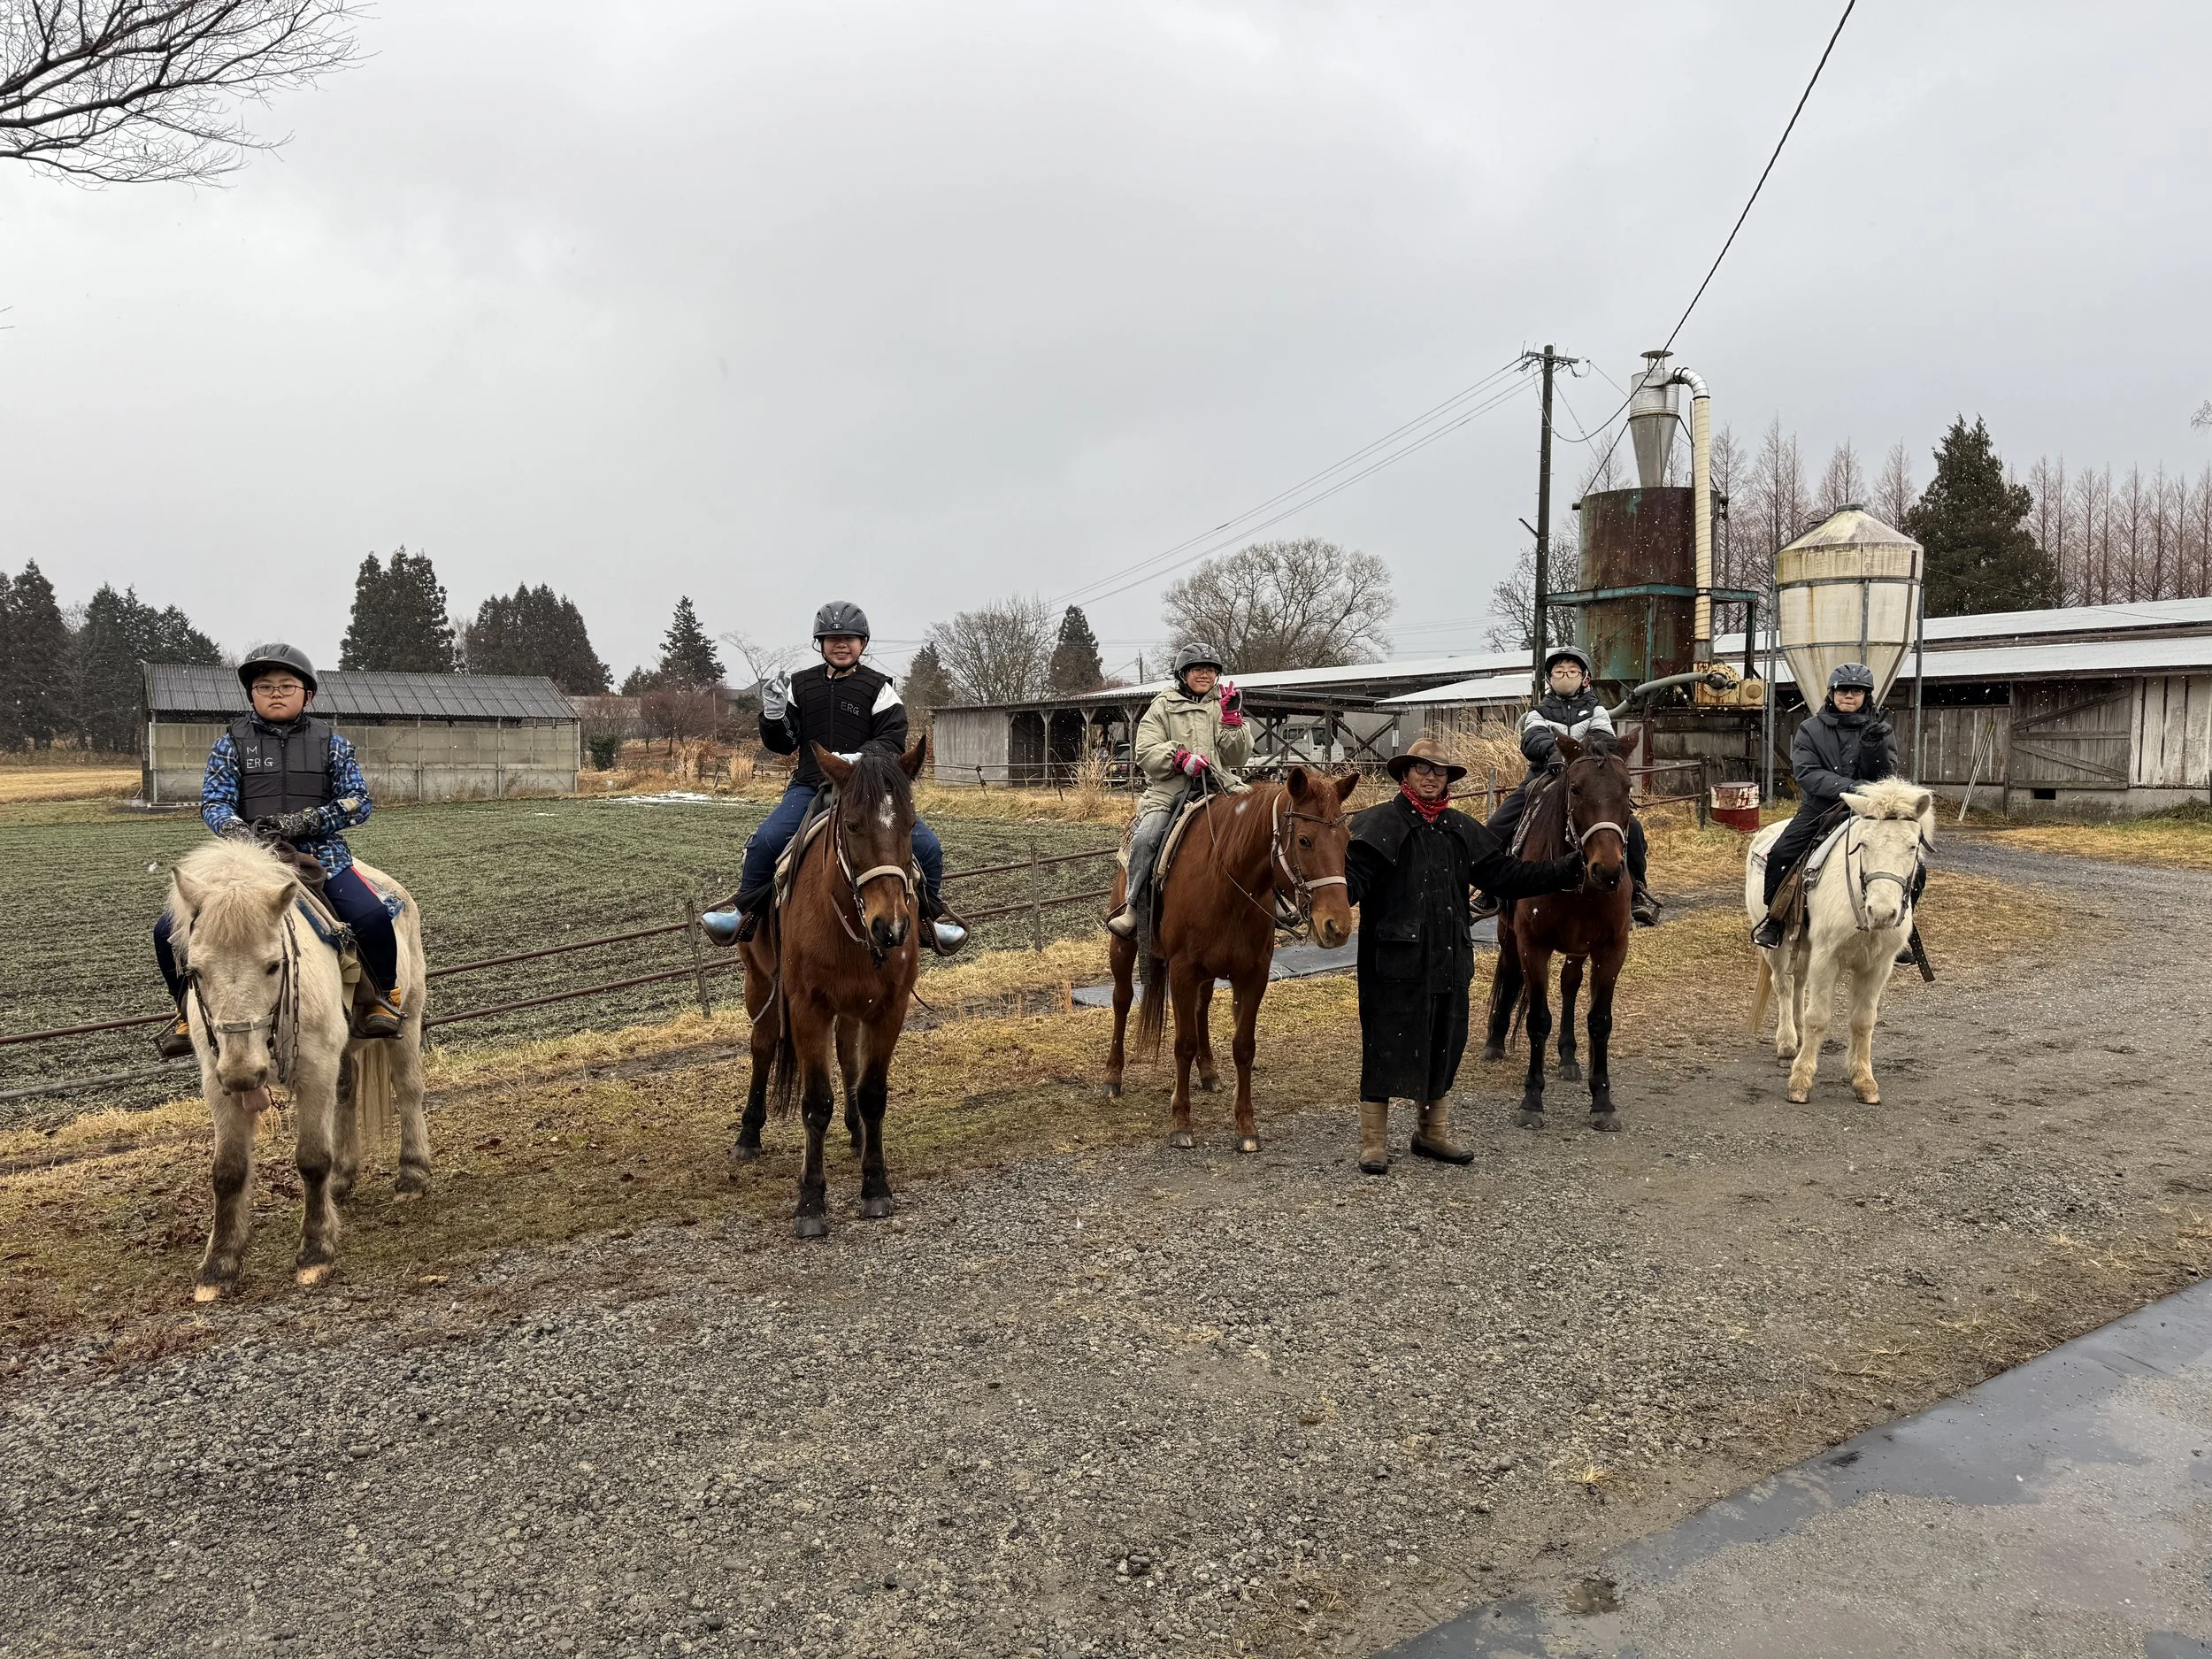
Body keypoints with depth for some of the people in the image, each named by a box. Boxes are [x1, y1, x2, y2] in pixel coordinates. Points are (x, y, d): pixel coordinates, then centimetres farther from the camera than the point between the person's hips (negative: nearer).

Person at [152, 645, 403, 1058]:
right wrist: (238, 830, -24)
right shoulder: (232, 743, 9)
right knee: (171, 929, -12)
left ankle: (383, 997, -4)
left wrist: (302, 821, -14)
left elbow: (359, 801, 1)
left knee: (371, 916, -29)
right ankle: (190, 1010, 15)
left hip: (319, 854, -2)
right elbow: (214, 802, 0)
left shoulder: (329, 742, 8)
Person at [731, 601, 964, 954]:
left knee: (926, 845, -15)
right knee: (764, 841, -21)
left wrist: (862, 759, -28)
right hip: (810, 788, 1)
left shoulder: (879, 688, 0)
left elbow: (893, 742, -8)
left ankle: (931, 914, 11)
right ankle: (746, 914, 3)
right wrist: (773, 713, -10)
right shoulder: (800, 685, 8)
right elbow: (783, 744, 10)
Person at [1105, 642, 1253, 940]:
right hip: (1168, 791, -1)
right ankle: (1132, 909, -18)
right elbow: (1145, 752, 2)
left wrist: (1231, 719, -3)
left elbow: (1239, 757, 9)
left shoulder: (1224, 706, 18)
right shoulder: (1163, 706, 14)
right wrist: (1180, 758, -14)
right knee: (1145, 838, -27)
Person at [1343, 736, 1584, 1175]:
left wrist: (1570, 868, 7)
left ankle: (1434, 1133, 32)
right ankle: (1374, 1142, 11)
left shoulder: (1461, 829, 11)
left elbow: (1507, 874, 12)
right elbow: (1355, 874, -20)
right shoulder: (1381, 823, -7)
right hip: (1394, 958, -6)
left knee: (1444, 1044, 15)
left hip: (1448, 958, 6)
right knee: (1386, 1044, 0)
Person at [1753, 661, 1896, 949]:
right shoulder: (1811, 730, 2)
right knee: (1780, 854, -23)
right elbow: (1807, 774, -11)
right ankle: (1774, 918, -1)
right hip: (1819, 808, -1)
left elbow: (1884, 779, -4)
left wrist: (1874, 745, -21)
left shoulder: (1880, 731, 5)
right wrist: (1848, 786, -25)